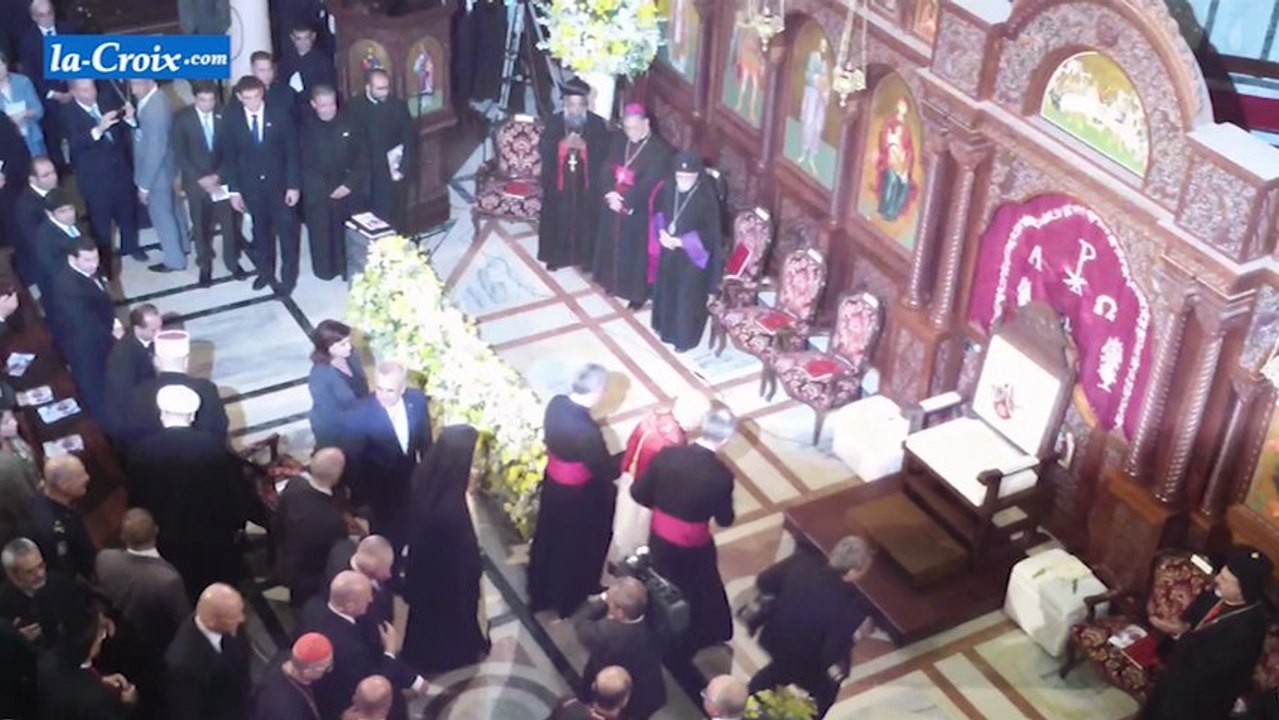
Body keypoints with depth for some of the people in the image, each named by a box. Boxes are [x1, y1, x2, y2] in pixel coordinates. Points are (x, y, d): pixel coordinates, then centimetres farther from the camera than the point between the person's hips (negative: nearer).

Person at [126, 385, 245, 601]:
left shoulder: (141, 450, -13)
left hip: (167, 541, 1)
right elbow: (235, 491, -9)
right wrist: (236, 525, 8)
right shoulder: (215, 446, -16)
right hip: (214, 536, 0)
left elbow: (136, 498, -3)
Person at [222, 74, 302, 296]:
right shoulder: (233, 120, -5)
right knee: (260, 230, 14)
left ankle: (288, 276, 18)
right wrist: (234, 190, 0)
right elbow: (230, 157, 1)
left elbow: (291, 152, -7)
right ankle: (265, 271, 31)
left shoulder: (280, 115, -9)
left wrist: (294, 185, -10)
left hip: (280, 183, -2)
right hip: (251, 185, 2)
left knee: (286, 230, 5)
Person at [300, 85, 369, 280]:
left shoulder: (348, 124, -2)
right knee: (323, 233, 4)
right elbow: (304, 166, -7)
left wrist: (351, 184, -11)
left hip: (350, 190, 1)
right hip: (319, 194, -1)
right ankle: (326, 269, 21)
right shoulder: (305, 128, -7)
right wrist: (328, 189, -13)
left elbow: (361, 157, 1)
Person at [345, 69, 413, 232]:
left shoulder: (398, 106, -1)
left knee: (395, 222, 3)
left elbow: (410, 139, 2)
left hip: (394, 176, 0)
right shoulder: (355, 107, -3)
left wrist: (403, 169, -5)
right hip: (366, 177, 0)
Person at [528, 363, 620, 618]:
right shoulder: (587, 431, -37)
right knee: (573, 548, 20)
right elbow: (606, 471, -24)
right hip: (579, 496, -7)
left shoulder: (556, 403, -15)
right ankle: (567, 601, 44)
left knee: (547, 541, 27)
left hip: (552, 485, 7)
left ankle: (539, 595, 49)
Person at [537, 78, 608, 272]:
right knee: (557, 219, 8)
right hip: (559, 181, 1)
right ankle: (555, 256, 23)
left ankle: (584, 256, 22)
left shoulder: (597, 123, -4)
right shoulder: (554, 121, -2)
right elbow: (542, 148, -6)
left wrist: (585, 146, -23)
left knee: (585, 219, 6)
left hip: (586, 183, -1)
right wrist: (562, 144, -23)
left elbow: (604, 152, -6)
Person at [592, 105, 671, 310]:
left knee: (635, 250, 5)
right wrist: (610, 193, -16)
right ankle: (614, 283, 38)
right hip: (614, 205, 6)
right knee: (613, 244, 19)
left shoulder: (659, 149, -17)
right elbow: (607, 168, 1)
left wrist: (625, 202, -21)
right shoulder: (619, 141, 3)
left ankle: (638, 293, 19)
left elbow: (648, 184, -20)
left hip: (638, 211, -6)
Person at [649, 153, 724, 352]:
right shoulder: (667, 187, -11)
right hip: (667, 251, 5)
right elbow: (657, 211, 6)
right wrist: (662, 233, -12)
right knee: (666, 289, 23)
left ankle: (685, 338, 30)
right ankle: (665, 326, 47)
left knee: (687, 297, 10)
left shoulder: (706, 199, -25)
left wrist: (680, 241, -23)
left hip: (692, 256, -5)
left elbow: (711, 234, -19)